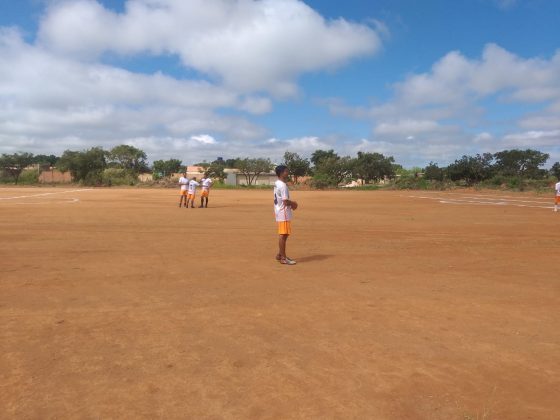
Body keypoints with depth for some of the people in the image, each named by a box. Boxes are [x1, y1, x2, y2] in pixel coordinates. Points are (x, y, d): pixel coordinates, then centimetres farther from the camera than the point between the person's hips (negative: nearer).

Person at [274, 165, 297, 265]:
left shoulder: (277, 184, 13)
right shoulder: (282, 185, -18)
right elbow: (286, 201, -22)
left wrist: (290, 203, 11)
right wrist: (293, 203, -4)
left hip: (280, 212, 10)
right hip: (284, 213, -10)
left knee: (283, 235, 17)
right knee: (283, 235, -5)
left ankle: (280, 255, 24)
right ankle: (283, 258, -1)